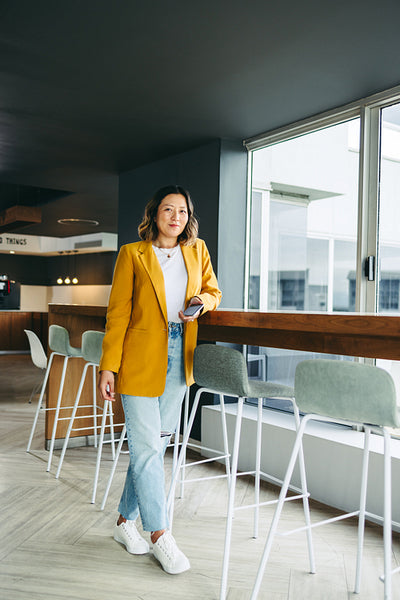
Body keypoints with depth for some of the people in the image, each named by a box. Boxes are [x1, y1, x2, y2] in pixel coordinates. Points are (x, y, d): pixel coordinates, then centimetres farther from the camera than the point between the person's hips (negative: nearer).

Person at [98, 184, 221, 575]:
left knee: (156, 444, 10)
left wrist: (202, 302, -4)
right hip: (140, 360, -4)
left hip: (178, 359, 5)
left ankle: (126, 521, 27)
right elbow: (117, 313, -3)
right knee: (147, 448, -3)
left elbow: (213, 291, 21)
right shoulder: (132, 254, -1)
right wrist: (108, 366, -9)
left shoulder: (197, 251, 11)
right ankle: (159, 536, 10)